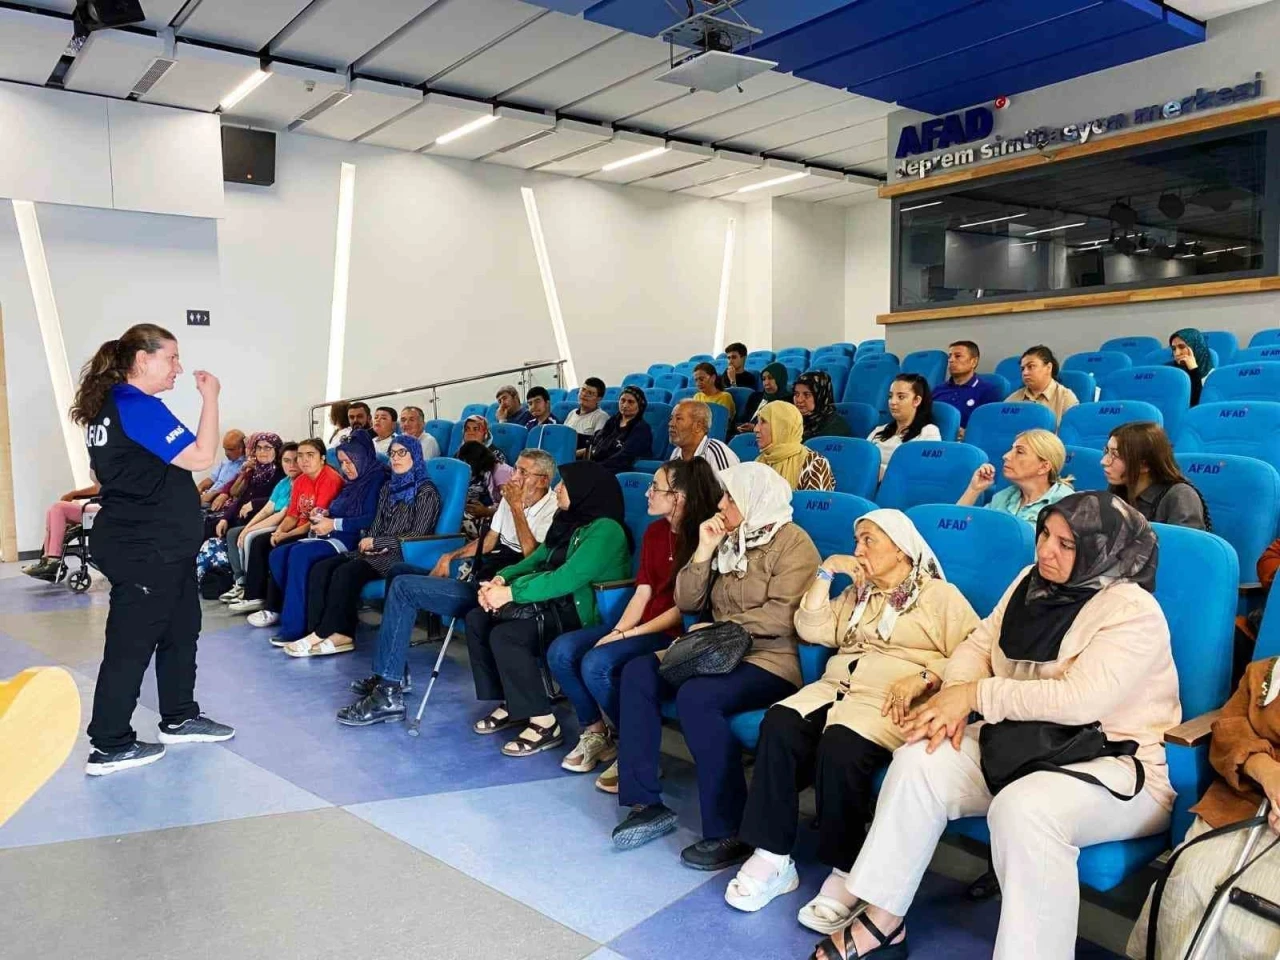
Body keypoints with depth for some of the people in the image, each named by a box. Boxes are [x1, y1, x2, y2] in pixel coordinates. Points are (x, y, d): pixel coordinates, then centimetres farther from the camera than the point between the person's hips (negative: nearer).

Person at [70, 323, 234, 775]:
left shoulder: (110, 404, 14)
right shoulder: (138, 406, -18)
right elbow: (200, 457, -21)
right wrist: (210, 397, -14)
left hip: (161, 546, 10)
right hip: (144, 550, -10)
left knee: (181, 629, 17)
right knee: (131, 643, -1)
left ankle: (180, 718, 29)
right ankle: (109, 747, 9)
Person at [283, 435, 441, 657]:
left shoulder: (426, 492, -3)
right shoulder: (388, 487, 20)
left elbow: (417, 535, -10)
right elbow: (375, 526, 19)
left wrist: (376, 542, -8)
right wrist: (369, 542, -3)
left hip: (404, 555, -7)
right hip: (379, 552, 7)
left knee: (346, 573, -29)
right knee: (321, 568, -16)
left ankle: (322, 634, -19)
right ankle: (338, 634, -28)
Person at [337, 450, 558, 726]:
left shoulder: (551, 509, -13)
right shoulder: (511, 498, 13)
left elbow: (532, 556, -24)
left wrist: (517, 507, -19)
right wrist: (450, 556, 9)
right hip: (477, 572, 10)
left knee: (403, 587, -17)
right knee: (398, 571, 14)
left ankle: (388, 695, -15)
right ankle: (393, 673, 14)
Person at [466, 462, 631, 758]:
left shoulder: (605, 530, -17)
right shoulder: (569, 522, 13)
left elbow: (567, 578, -26)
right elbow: (536, 561, 14)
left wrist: (510, 593, -24)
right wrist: (501, 578, -6)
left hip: (583, 614, -9)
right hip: (556, 604, 9)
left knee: (505, 634, -27)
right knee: (477, 619, -4)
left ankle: (544, 723, -16)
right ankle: (510, 703, 5)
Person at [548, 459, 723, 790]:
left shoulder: (700, 538, -15)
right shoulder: (655, 532, 10)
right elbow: (642, 592, 8)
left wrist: (631, 634, -16)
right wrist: (617, 631, -7)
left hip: (674, 634, -8)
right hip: (640, 627, 8)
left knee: (597, 664, -27)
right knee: (562, 651, -9)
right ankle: (595, 732, 8)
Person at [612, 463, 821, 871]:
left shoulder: (793, 543, -8)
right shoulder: (728, 539, 15)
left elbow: (782, 618, -20)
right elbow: (687, 602, 10)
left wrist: (717, 628, -15)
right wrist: (704, 551, -2)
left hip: (771, 663, -8)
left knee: (696, 696, -33)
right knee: (638, 673, -11)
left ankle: (729, 831, -21)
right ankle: (646, 802, -7)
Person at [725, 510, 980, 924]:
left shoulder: (940, 595, 8)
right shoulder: (857, 593, 27)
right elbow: (811, 629, 13)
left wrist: (923, 679, -18)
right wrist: (827, 570, 9)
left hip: (890, 701, -5)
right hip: (836, 687, 6)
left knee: (840, 748, -35)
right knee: (779, 724, -25)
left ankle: (846, 873, -19)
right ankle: (772, 857, -22)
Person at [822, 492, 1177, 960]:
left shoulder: (1131, 611, -17)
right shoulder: (1031, 582, 7)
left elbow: (1078, 699, -28)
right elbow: (978, 644, 8)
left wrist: (977, 695, -21)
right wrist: (954, 701, -13)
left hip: (1115, 764, -7)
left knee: (1024, 809, -37)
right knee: (919, 763, -14)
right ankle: (882, 920, -4)